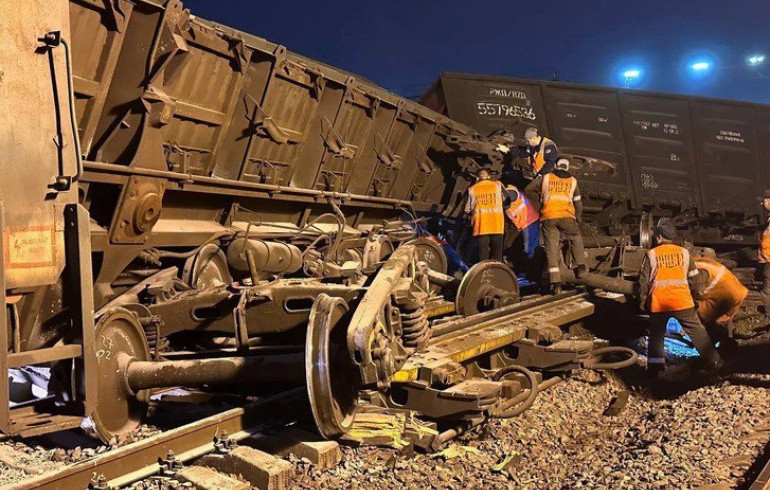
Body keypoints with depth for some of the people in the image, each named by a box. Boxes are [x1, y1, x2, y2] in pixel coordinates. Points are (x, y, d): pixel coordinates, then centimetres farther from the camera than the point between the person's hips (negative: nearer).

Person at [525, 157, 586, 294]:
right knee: (576, 238, 27)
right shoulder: (573, 181, 20)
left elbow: (528, 190, 15)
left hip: (548, 216, 0)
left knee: (551, 247, 2)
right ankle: (579, 265, 16)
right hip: (566, 216, 0)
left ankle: (555, 282, -3)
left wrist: (539, 199, 27)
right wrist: (576, 219, 37)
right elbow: (578, 205, 22)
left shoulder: (545, 177, 15)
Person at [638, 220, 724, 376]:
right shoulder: (683, 252, 5)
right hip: (682, 302, 1)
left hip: (658, 304, -1)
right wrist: (695, 296, 22)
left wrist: (642, 301, 9)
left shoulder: (651, 254, -2)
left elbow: (643, 280, -1)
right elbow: (693, 279, 9)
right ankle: (714, 362, 17)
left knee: (656, 335, 12)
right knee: (697, 332, 11)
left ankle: (655, 367, 10)